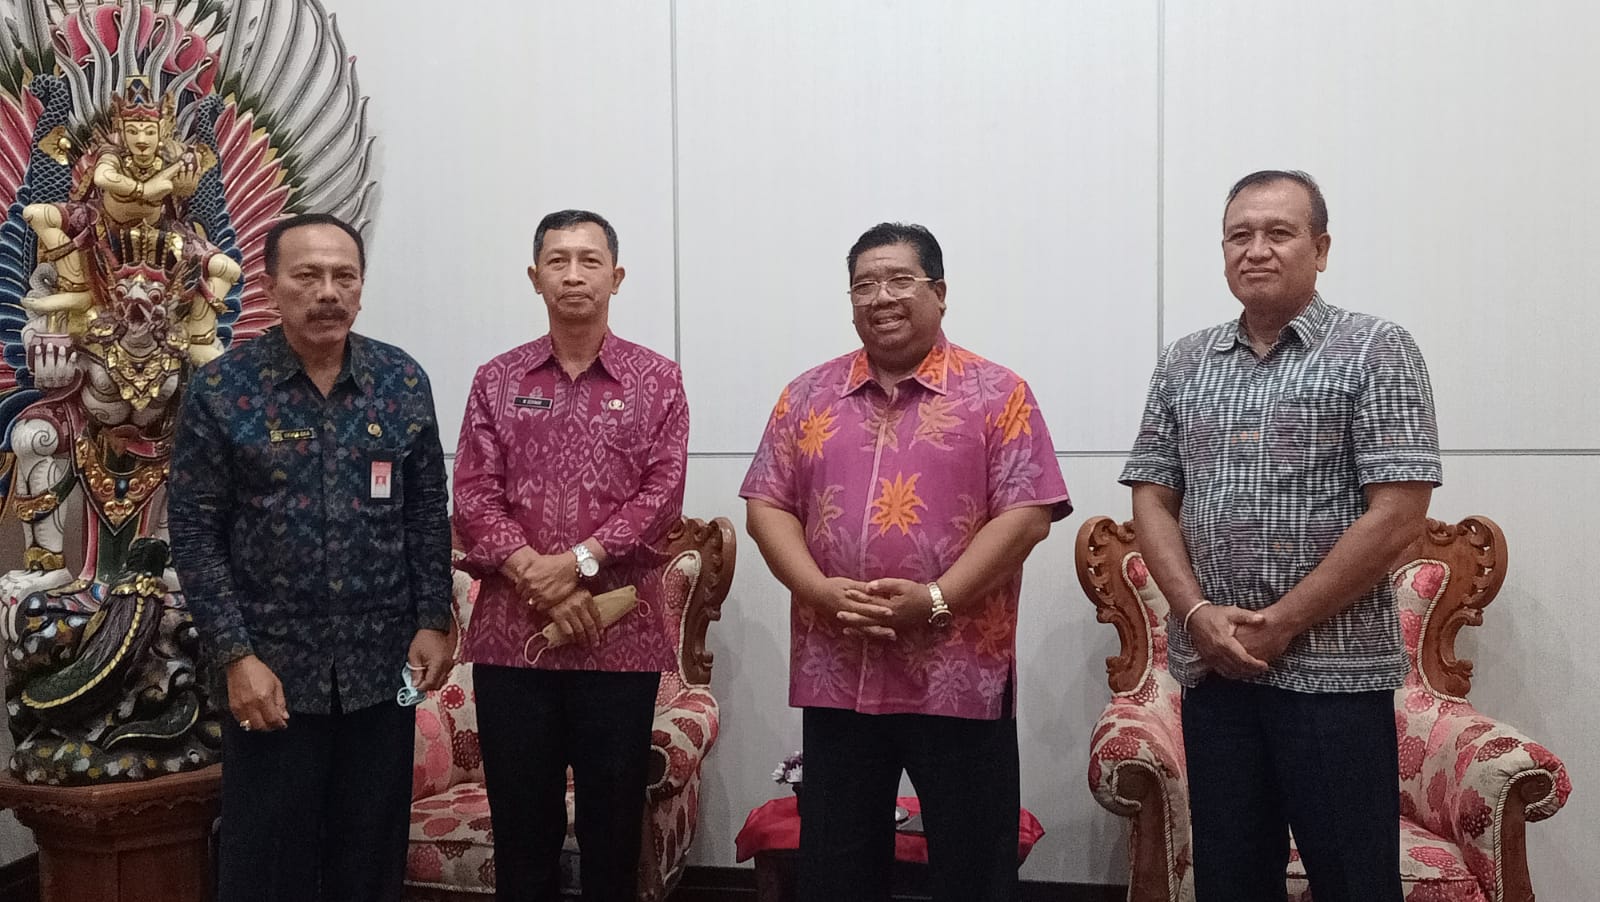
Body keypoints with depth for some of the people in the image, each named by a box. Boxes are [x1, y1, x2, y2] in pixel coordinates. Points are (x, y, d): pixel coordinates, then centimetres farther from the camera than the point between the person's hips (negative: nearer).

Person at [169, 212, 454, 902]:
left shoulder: (403, 381, 1)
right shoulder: (220, 390, -6)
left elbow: (428, 514, 5)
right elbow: (195, 535, -6)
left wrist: (433, 622, -1)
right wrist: (236, 657, -11)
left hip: (384, 666, 2)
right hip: (271, 668, -2)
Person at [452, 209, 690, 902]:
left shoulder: (657, 380, 4)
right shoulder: (495, 381, 8)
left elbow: (661, 495, -6)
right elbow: (473, 499, 0)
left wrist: (577, 562, -16)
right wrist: (537, 580, -13)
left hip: (620, 636, -1)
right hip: (511, 635, 2)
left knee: (613, 823, 8)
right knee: (520, 824, 9)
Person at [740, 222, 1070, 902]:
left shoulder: (997, 395, 0)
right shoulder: (809, 396, 9)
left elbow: (1027, 513, -7)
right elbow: (767, 506, 6)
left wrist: (935, 600, -17)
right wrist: (822, 592, -11)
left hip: (959, 676, -2)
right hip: (835, 675, 3)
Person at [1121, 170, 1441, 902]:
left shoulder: (1375, 350, -3)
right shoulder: (1184, 363, 10)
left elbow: (1397, 514, -11)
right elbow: (1151, 497, 8)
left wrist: (1280, 625, -12)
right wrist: (1198, 614, -8)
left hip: (1334, 672, -4)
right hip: (1211, 669, 4)